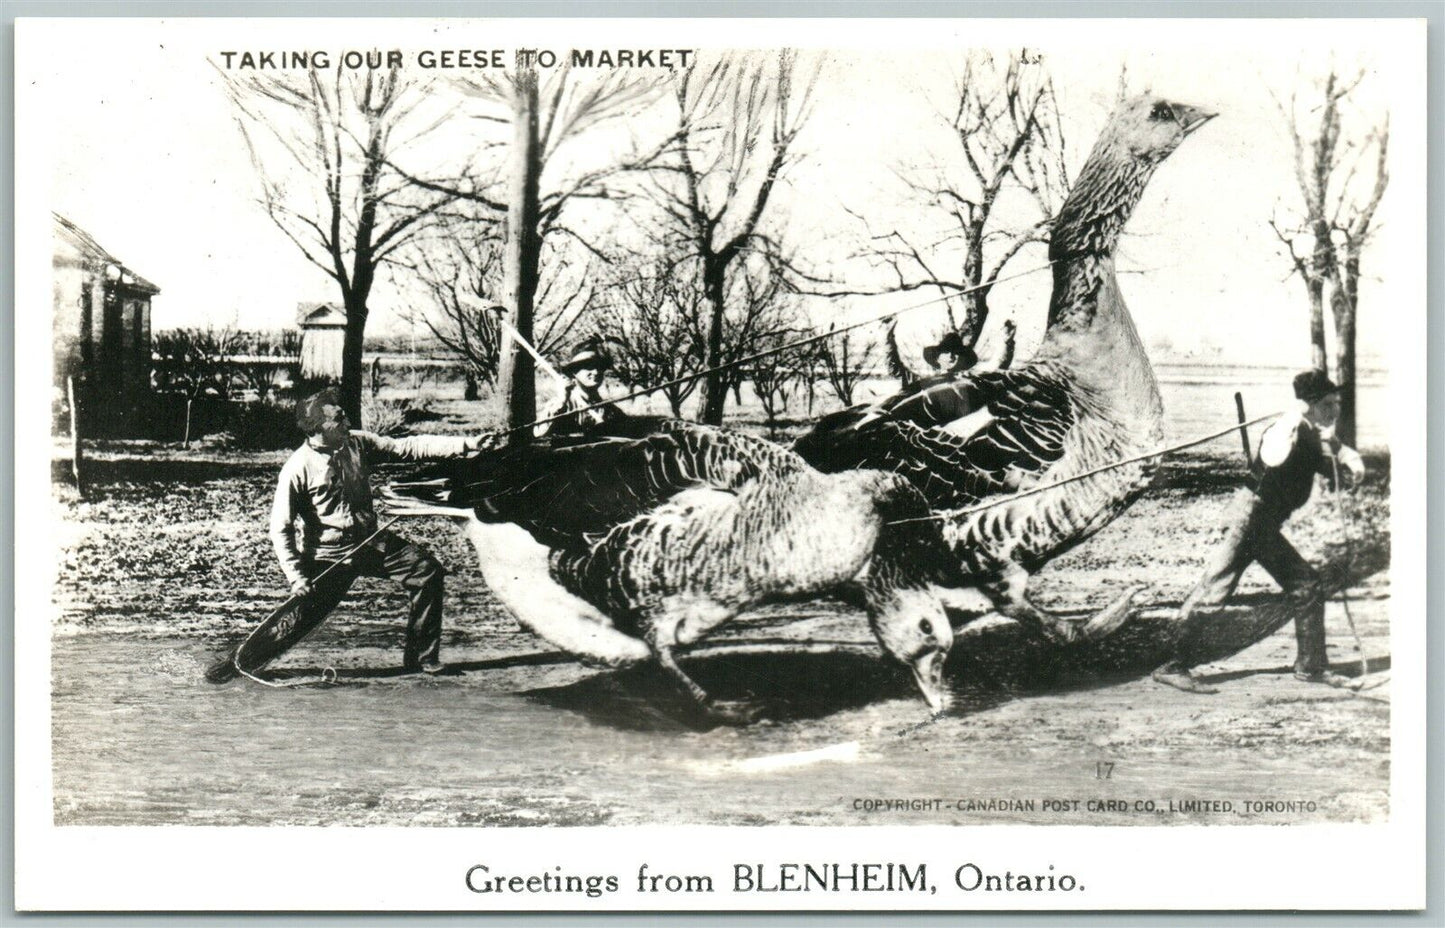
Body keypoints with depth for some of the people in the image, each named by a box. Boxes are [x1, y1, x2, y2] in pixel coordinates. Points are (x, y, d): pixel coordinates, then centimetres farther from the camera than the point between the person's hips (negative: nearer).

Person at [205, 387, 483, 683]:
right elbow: (280, 528, -13)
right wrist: (296, 576, -21)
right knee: (298, 618, -8)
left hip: (370, 542, 6)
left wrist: (466, 444, -11)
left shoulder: (357, 443, -3)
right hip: (327, 556, -5)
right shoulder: (298, 468, -17)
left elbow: (408, 447, -3)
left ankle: (420, 657, 8)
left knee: (427, 570, -4)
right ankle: (237, 662, 15)